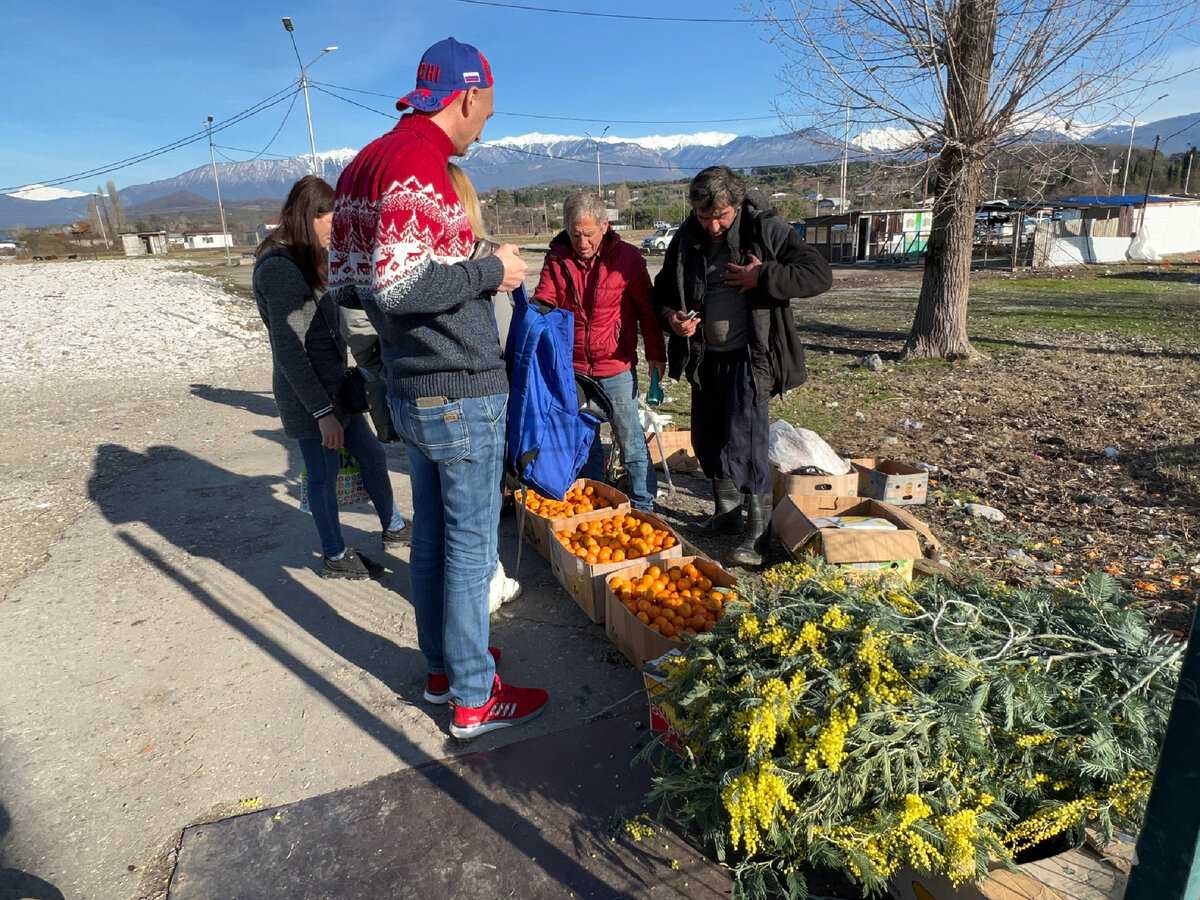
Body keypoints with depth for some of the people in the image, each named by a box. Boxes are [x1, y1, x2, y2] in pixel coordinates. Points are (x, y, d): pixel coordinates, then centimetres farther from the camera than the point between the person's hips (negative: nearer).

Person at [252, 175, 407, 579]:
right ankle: (335, 557, 23)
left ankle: (393, 528, 35)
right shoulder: (281, 269, -19)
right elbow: (289, 351, -22)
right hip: (310, 394, -9)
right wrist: (322, 412, -23)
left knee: (371, 454, 18)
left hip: (331, 385, 9)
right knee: (324, 475, 5)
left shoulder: (302, 260, 11)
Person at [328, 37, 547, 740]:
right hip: (461, 393, -9)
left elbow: (346, 283, 14)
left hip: (410, 390, 9)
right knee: (472, 546, 2)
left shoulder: (362, 166, 12)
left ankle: (443, 666, 34)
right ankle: (475, 699, 18)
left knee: (432, 534, 17)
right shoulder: (418, 161, -17)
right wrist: (489, 272, -15)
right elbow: (398, 286, -28)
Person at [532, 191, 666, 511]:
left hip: (616, 368, -3)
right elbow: (542, 303, -3)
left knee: (631, 441, 4)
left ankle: (644, 507, 18)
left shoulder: (627, 256, -6)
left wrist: (656, 353, 0)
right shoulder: (557, 258, 0)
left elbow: (646, 308, -1)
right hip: (572, 369, 3)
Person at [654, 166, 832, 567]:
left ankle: (759, 532, 0)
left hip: (749, 356, -6)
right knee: (707, 437, 14)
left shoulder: (767, 229, -10)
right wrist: (671, 316, -7)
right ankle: (726, 511, 34)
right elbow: (663, 288, 15)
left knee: (744, 440, -12)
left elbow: (819, 274, -13)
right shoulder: (686, 238, 3)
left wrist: (763, 277, -23)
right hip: (705, 356, 6)